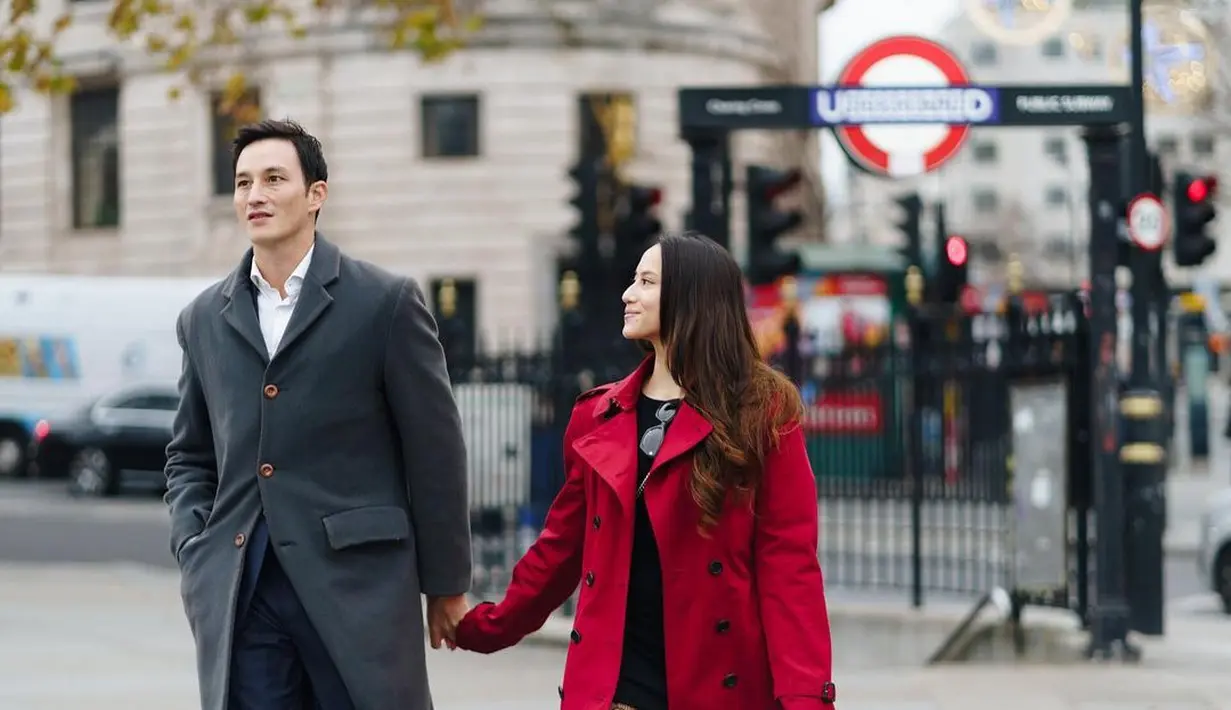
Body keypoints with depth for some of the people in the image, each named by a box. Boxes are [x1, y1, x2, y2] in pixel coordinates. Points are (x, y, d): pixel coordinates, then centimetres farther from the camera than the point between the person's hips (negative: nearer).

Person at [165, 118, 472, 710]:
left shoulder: (385, 302, 0)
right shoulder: (205, 319, 13)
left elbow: (435, 450, 2)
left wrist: (446, 583, 3)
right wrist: (193, 550, 5)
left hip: (356, 581, -3)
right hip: (239, 590, 3)